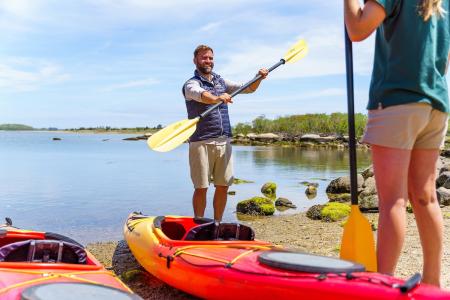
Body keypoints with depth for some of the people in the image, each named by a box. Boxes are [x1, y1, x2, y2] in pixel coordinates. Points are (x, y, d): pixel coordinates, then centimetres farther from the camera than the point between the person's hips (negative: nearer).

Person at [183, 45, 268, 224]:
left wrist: (259, 78, -2)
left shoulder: (221, 82, 18)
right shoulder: (191, 84, -2)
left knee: (223, 186, 6)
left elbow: (249, 88, 18)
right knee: (201, 188, -4)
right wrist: (217, 98, -46)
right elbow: (201, 94, -26)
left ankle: (217, 224, 18)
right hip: (201, 142, -5)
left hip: (223, 141, 6)